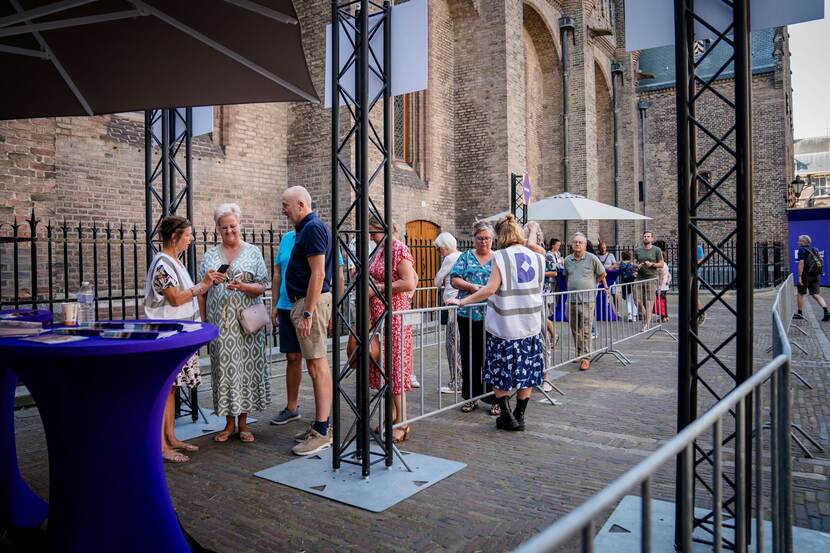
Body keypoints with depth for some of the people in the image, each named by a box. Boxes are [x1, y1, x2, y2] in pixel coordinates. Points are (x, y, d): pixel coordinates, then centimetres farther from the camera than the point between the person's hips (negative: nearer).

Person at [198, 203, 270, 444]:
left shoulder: (253, 252, 5)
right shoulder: (210, 255, 10)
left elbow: (261, 287, -1)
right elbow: (202, 292, 10)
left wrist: (242, 286, -20)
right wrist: (204, 322, 3)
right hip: (219, 323, 2)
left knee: (246, 367, 1)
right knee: (224, 368, 3)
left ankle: (243, 423, 15)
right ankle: (229, 423, 17)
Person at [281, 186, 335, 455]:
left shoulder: (313, 228, -12)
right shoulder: (309, 228, 18)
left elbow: (318, 274, -20)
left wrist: (307, 313, -22)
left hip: (311, 302, -10)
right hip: (307, 301, 10)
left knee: (317, 366, -7)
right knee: (317, 365, 12)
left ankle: (322, 432, -2)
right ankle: (320, 425, 21)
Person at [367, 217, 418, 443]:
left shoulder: (399, 249, -11)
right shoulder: (380, 250, 14)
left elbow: (409, 282, -20)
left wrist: (378, 288, -15)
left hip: (394, 314, -9)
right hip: (379, 314, 9)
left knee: (395, 365, -5)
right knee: (383, 365, 11)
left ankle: (402, 423, 3)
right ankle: (392, 416, 22)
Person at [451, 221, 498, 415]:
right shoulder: (466, 257, 10)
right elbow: (455, 280, 1)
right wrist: (471, 286, -15)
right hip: (468, 314, 1)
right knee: (469, 357, 8)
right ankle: (471, 396, 20)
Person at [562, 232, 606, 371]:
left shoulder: (592, 258, -3)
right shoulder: (567, 260, 9)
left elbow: (602, 274, 10)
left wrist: (589, 284, 13)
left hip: (587, 300, -4)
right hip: (571, 300, 4)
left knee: (585, 330, -6)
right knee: (575, 330, 12)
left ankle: (585, 358, 0)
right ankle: (579, 353, 26)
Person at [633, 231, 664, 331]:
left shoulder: (657, 250, 3)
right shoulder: (637, 250, 12)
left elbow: (661, 264, 3)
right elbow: (634, 262, 16)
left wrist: (652, 264, -14)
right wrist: (637, 265, -6)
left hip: (651, 278, -3)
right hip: (639, 278, 3)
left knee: (649, 301, -5)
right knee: (637, 299, -4)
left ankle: (647, 323, 1)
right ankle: (644, 316, 21)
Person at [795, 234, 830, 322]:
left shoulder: (802, 250, -8)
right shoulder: (814, 250, 15)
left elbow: (801, 263, -18)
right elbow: (821, 261, 18)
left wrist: (799, 276, -19)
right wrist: (818, 274, 23)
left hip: (806, 275, -7)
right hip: (816, 275, 7)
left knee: (801, 294, 6)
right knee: (816, 295, 5)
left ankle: (800, 313, 12)